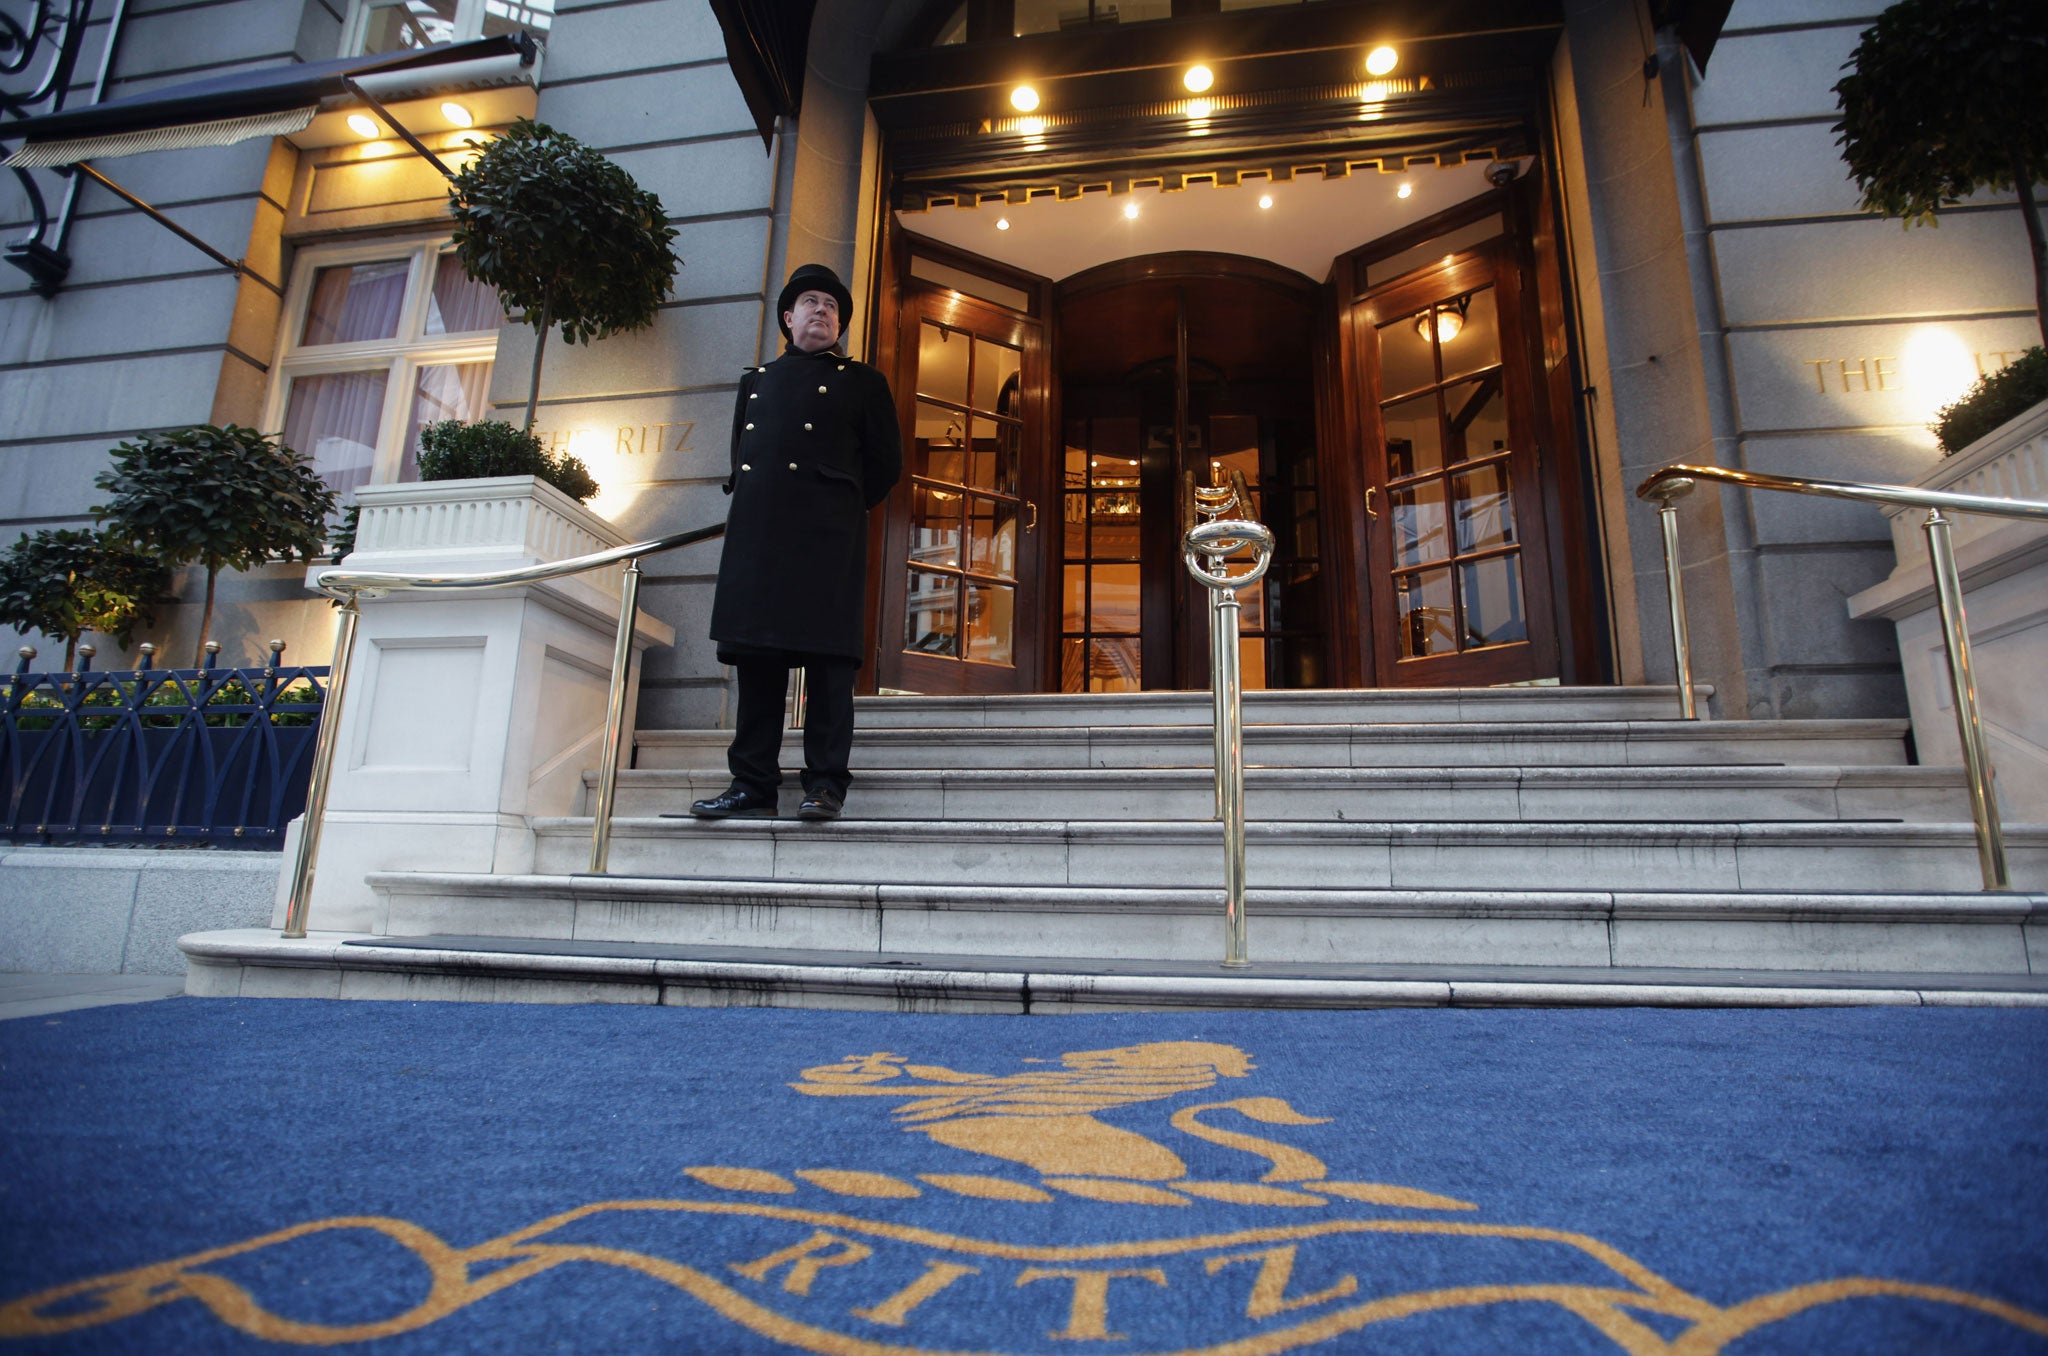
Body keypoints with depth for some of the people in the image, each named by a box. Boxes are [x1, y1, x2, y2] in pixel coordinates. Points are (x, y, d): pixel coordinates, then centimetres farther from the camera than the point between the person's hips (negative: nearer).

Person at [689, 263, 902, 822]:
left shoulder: (862, 382, 14)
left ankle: (826, 784, -5)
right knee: (755, 655, 1)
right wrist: (746, 503, 16)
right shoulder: (757, 378, 26)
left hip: (826, 537, -4)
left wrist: (839, 508, 9)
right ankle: (752, 786, 6)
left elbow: (885, 463, 10)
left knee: (827, 658, -8)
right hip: (755, 531, 4)